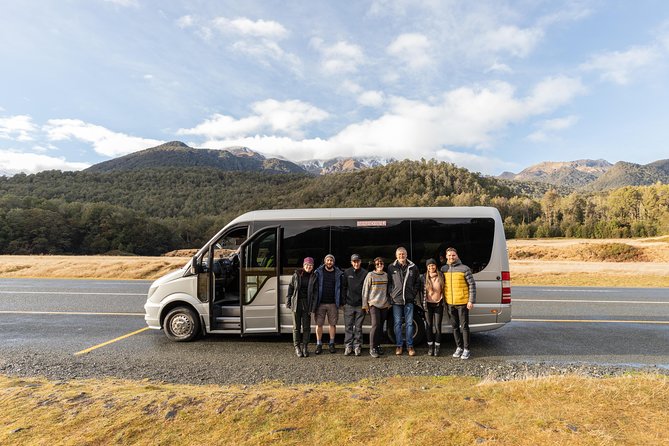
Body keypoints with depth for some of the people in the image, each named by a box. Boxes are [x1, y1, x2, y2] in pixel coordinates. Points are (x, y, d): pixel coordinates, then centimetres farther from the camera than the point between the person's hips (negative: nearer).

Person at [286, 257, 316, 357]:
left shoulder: (314, 277, 1)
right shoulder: (297, 275, 2)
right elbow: (291, 287, 6)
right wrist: (288, 301, 2)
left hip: (307, 304, 0)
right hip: (297, 303, 0)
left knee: (306, 326, 5)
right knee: (296, 326, 6)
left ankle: (305, 347, 17)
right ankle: (297, 347, 16)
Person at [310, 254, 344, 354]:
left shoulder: (338, 274, 6)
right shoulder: (318, 272, 3)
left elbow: (340, 288, 9)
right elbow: (314, 287, 1)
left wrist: (340, 301, 2)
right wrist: (314, 301, -5)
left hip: (332, 303, 1)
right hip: (320, 303, -1)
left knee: (332, 324, 7)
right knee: (319, 324, 3)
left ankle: (331, 344, 19)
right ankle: (319, 345, 14)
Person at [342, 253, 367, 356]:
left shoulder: (365, 273, 0)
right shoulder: (347, 272, 4)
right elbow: (344, 287, 6)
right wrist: (344, 301, 1)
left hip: (360, 304, -1)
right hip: (349, 304, 1)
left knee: (358, 327, 6)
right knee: (348, 327, 4)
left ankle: (357, 346, 14)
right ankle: (348, 346, 11)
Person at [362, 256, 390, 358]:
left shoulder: (386, 275, 10)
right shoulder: (370, 275, -4)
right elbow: (365, 290, -3)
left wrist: (389, 303, 14)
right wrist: (365, 304, -5)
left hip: (384, 304, 5)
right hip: (373, 304, -5)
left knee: (380, 326, 8)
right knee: (375, 325, -13)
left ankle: (378, 346, 20)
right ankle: (372, 348, -6)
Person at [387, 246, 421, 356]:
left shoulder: (413, 267, 5)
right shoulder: (391, 267, 2)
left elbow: (417, 282, 12)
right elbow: (388, 282, 7)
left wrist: (414, 294, 4)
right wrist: (391, 294, -1)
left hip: (409, 300, 1)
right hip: (396, 300, 0)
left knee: (409, 323, 4)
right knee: (398, 323, 6)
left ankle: (410, 345, 13)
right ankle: (399, 345, 15)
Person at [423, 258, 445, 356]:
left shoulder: (441, 276, -3)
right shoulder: (425, 277, -3)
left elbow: (444, 289, 4)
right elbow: (422, 290, 3)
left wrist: (444, 301, 0)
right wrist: (423, 302, 0)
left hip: (438, 304, -1)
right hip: (428, 304, 1)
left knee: (438, 326, 0)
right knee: (429, 325, 8)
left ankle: (437, 347, 11)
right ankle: (430, 346, 18)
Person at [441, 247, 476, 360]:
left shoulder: (464, 268, -6)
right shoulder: (443, 269, 7)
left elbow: (472, 285, -6)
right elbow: (442, 285, 13)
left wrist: (471, 300, -10)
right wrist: (444, 300, 10)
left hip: (463, 303, -4)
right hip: (450, 303, 4)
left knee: (464, 326, 2)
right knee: (455, 326, 13)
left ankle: (466, 349, 13)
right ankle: (459, 347, 26)